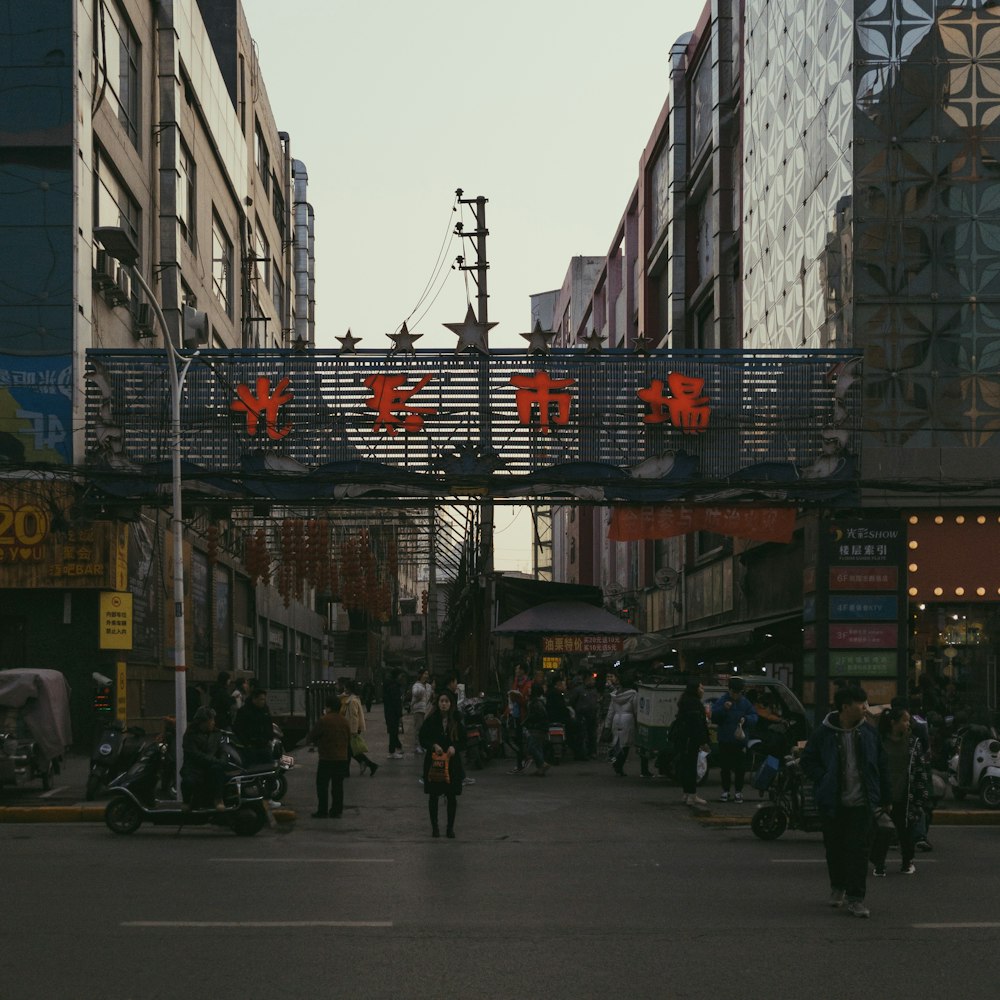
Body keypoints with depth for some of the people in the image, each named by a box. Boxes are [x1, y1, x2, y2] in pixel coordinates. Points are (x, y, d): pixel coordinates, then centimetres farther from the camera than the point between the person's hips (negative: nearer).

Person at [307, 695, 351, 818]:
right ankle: (336, 811, 10)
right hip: (342, 758, 5)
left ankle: (322, 811, 2)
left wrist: (315, 742, 15)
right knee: (338, 786, 10)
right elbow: (349, 739, 16)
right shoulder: (344, 721, 6)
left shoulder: (323, 720, -12)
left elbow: (310, 737, -6)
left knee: (322, 785, 3)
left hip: (327, 758, -5)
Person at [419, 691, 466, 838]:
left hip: (452, 763, 1)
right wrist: (434, 745, -18)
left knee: (452, 796, 3)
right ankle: (434, 827, 16)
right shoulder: (430, 720, -3)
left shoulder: (456, 721, 1)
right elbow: (423, 739, -1)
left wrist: (454, 747, -15)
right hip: (433, 761, -1)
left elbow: (463, 741, 5)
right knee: (433, 795, 5)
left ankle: (450, 827, 15)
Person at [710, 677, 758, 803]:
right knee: (725, 767, 4)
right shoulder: (721, 701, -2)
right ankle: (725, 791, 15)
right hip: (725, 741, -1)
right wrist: (723, 709, -24)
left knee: (740, 768, 3)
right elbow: (714, 717, -9)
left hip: (740, 740, 1)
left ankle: (738, 791, 13)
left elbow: (754, 717, 6)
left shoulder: (745, 702, 5)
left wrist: (746, 719, -15)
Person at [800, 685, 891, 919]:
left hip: (862, 803, 1)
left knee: (859, 850, -5)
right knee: (835, 848, 12)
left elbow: (881, 766, 10)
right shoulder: (823, 734, -6)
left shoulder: (868, 733, 3)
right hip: (833, 804, -1)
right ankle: (838, 887, 35)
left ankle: (855, 898, -1)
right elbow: (808, 761, 4)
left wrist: (884, 798, 9)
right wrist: (824, 780, -9)